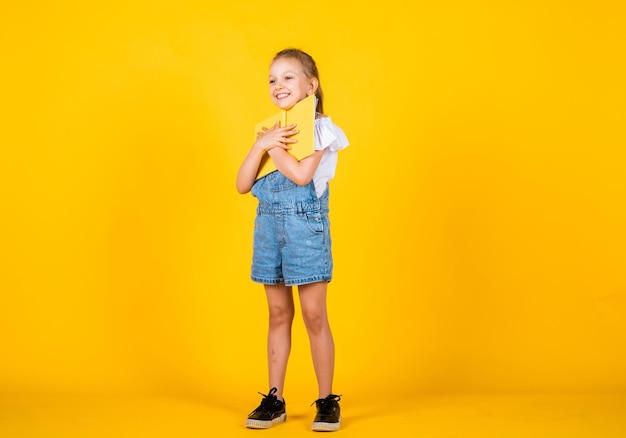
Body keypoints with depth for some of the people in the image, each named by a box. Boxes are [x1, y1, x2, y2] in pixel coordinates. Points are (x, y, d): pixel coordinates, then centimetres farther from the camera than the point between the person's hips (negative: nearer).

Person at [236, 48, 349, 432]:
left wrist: (274, 144, -8)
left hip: (306, 224, -5)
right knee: (279, 315, 10)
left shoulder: (320, 128, -4)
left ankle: (327, 400, 10)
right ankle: (275, 400, 17)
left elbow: (301, 174, -21)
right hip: (269, 225, 5)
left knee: (314, 315, -1)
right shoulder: (268, 130, 12)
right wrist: (262, 144, -8)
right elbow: (243, 185, 3)